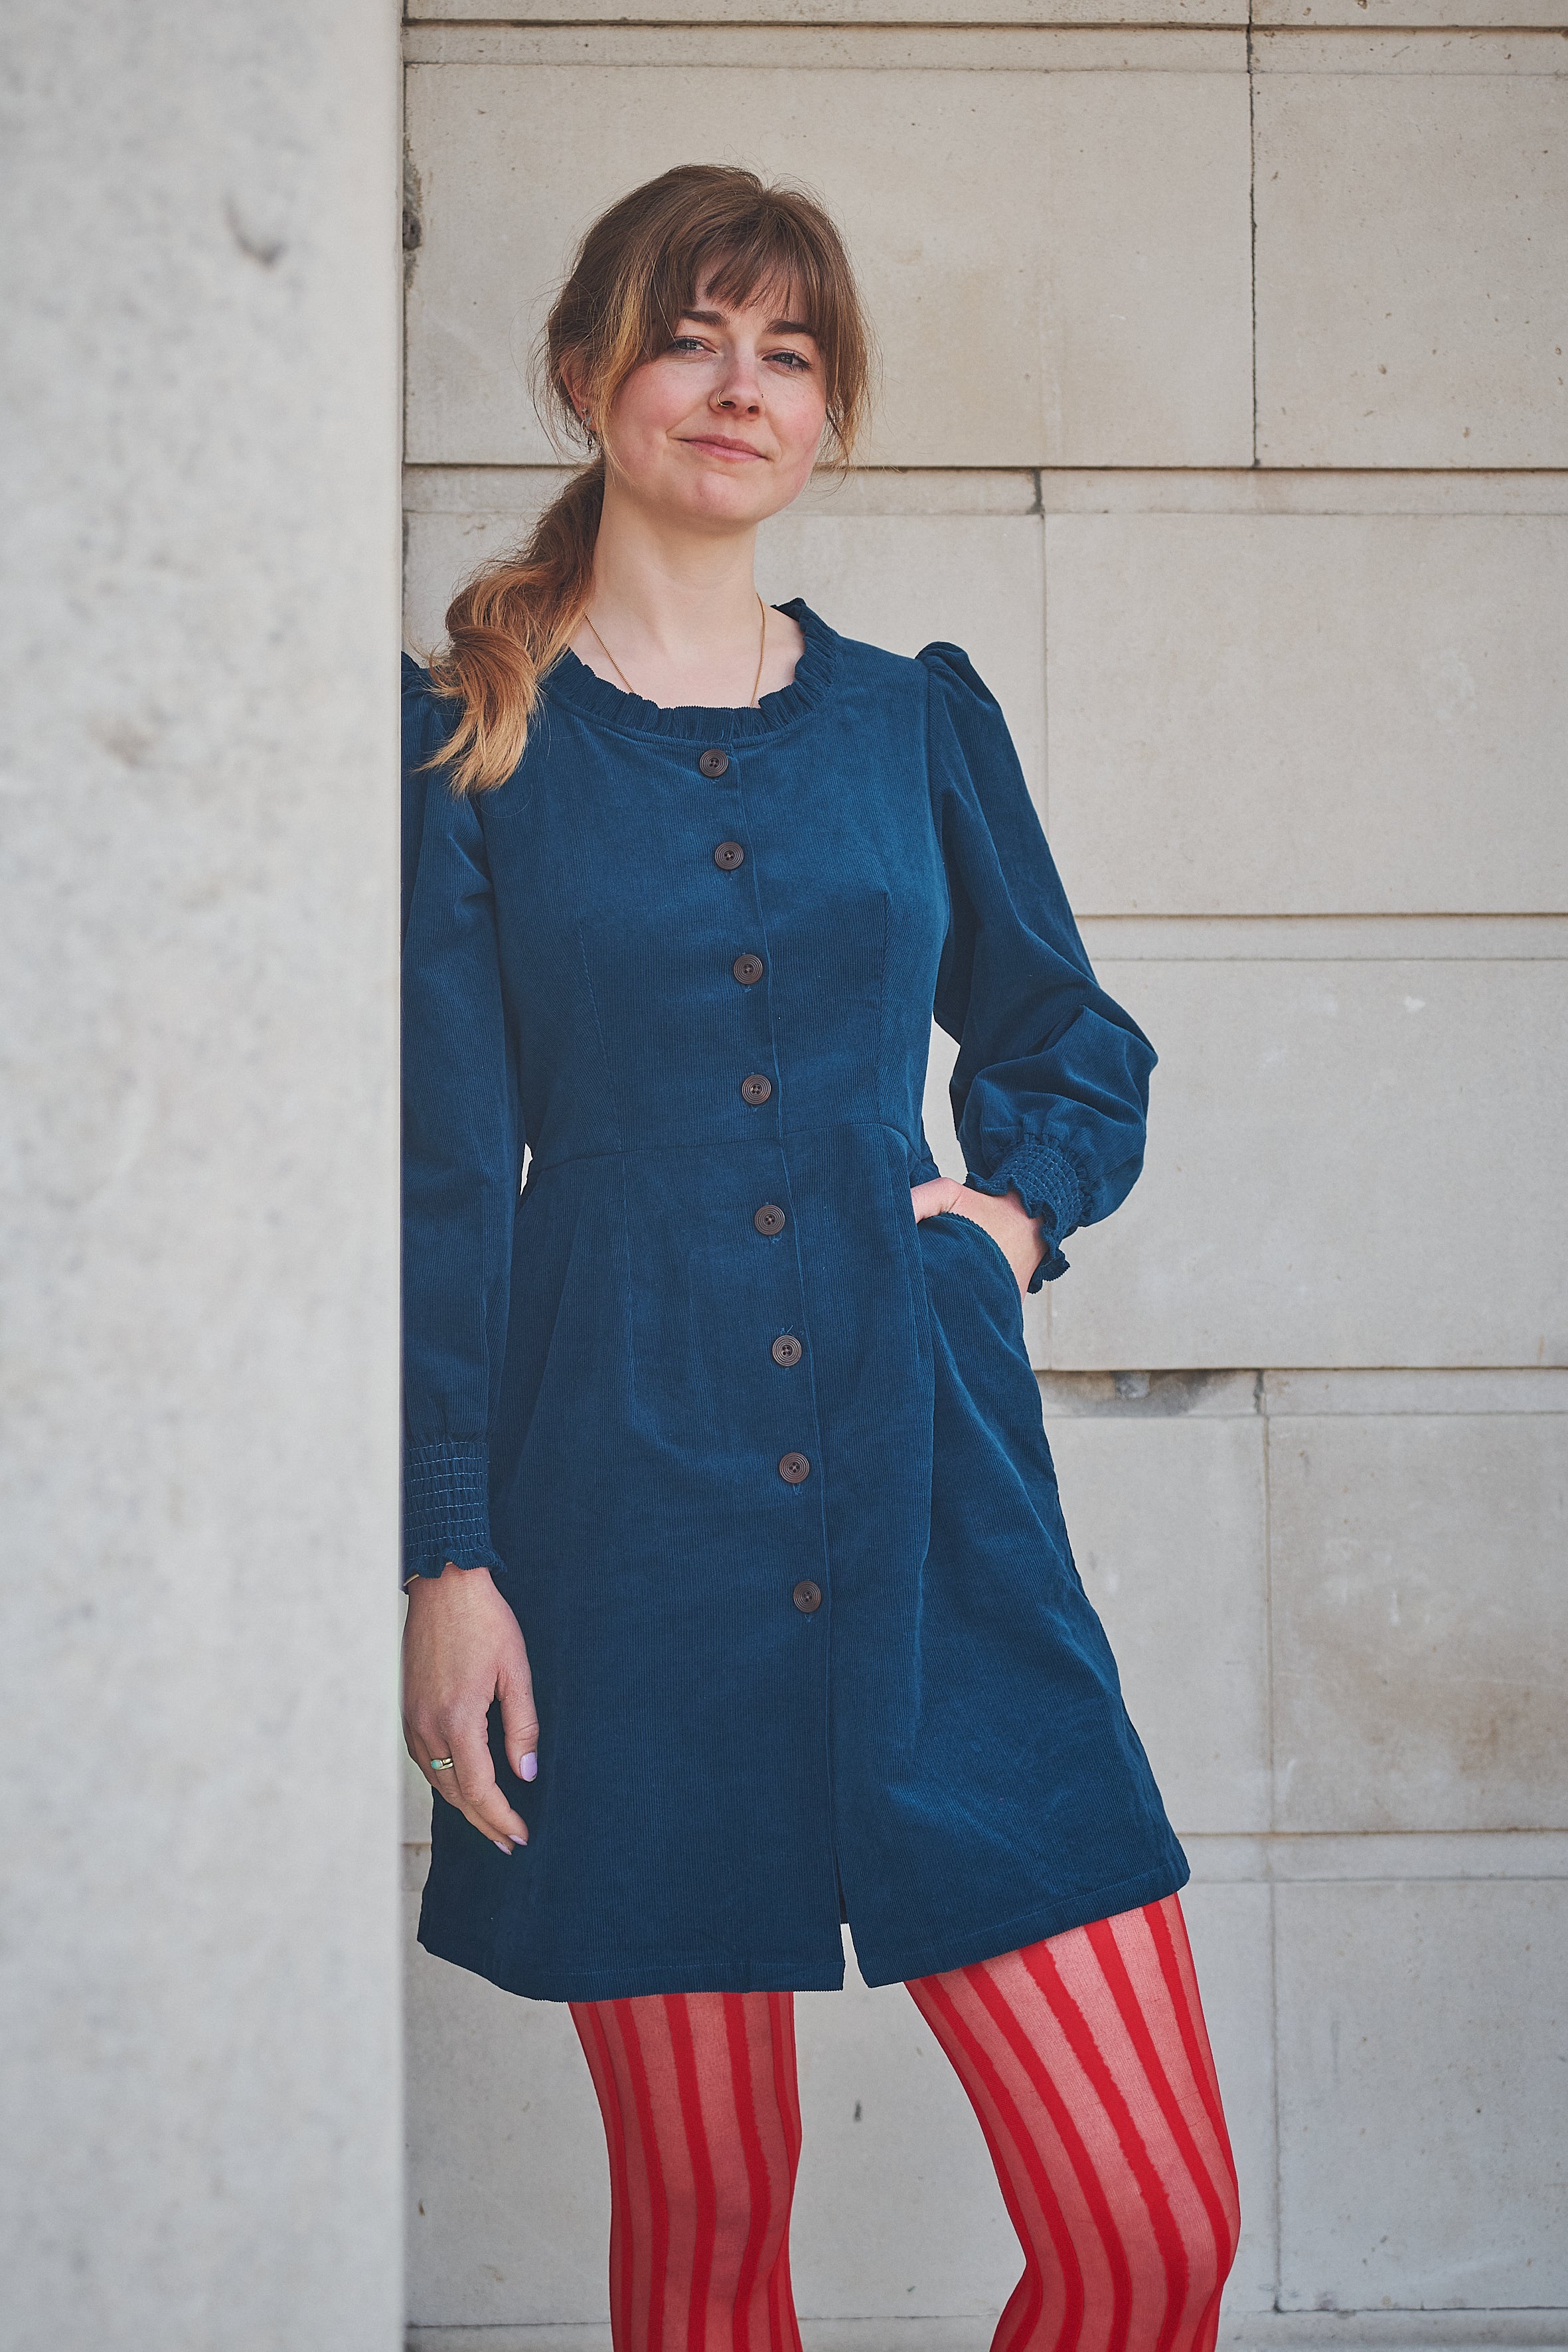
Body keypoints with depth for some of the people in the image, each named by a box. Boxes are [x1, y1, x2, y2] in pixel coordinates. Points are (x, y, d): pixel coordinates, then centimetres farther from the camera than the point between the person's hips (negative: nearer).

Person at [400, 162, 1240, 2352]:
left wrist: (1020, 1206, 6)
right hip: (623, 1511, -2)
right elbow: (439, 1175, 0)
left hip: (932, 1509, 2)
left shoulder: (917, 718, 11)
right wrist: (444, 1558, -5)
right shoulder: (469, 739, 3)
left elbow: (1075, 1040, 26)